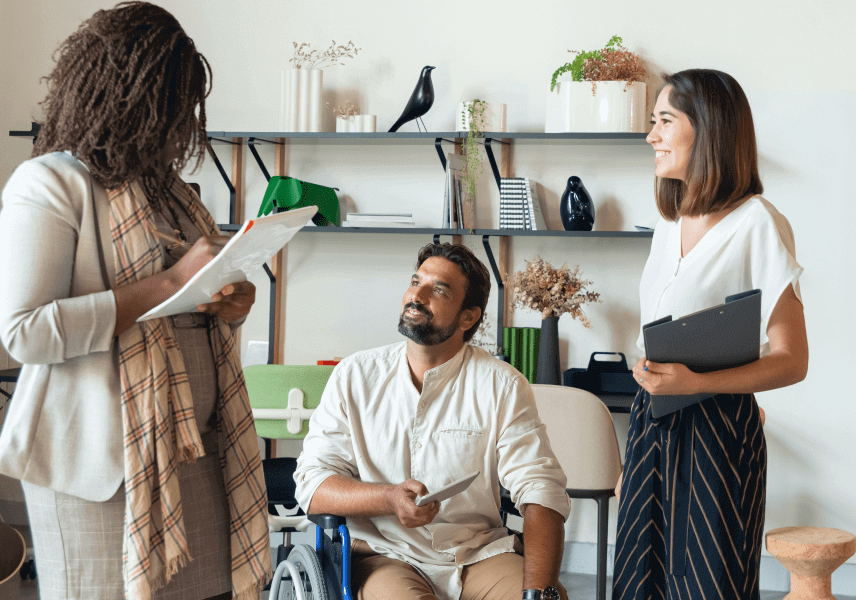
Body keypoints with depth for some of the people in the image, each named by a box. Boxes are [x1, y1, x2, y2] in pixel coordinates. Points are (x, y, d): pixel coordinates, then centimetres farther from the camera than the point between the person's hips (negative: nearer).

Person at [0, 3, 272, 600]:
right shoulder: (50, 184, -7)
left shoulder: (164, 185, 18)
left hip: (194, 444, 7)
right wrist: (170, 283, -19)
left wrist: (231, 303, 2)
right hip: (103, 458, -7)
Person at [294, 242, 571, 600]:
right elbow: (312, 485, 0)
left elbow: (541, 491, -8)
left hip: (481, 554, 1)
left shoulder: (502, 386, 0)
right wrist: (389, 498, -20)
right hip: (383, 556, -1)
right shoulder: (354, 376, 4)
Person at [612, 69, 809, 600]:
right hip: (652, 424, 7)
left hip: (718, 431, -7)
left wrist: (695, 382, -26)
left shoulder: (757, 223, -11)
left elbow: (791, 362, -13)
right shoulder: (670, 224, 13)